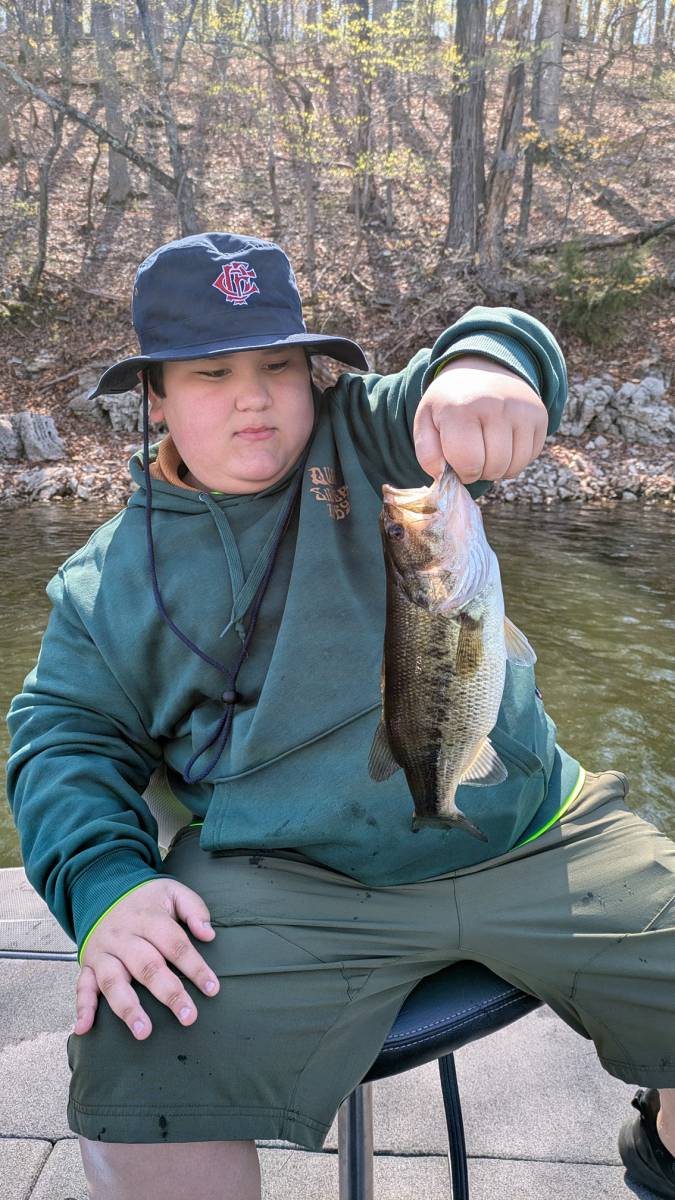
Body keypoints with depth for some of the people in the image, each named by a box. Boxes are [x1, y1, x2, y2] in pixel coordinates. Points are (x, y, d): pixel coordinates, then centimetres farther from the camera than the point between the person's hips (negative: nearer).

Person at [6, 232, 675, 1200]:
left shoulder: (370, 439, 7)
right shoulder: (108, 578, 10)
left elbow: (505, 352, -8)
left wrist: (482, 366, -35)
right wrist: (104, 882, -12)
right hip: (288, 882, -1)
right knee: (140, 1094, -25)